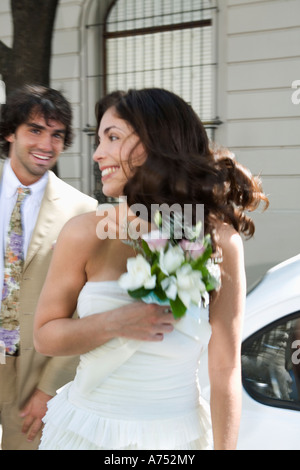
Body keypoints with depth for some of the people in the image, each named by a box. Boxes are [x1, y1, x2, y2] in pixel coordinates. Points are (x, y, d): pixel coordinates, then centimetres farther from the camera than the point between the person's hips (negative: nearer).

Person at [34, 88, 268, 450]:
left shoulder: (220, 242, -13)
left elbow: (225, 372, -8)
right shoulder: (84, 234, -12)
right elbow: (44, 335, -3)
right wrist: (114, 324, -20)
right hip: (86, 432, 1)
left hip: (177, 435, 0)